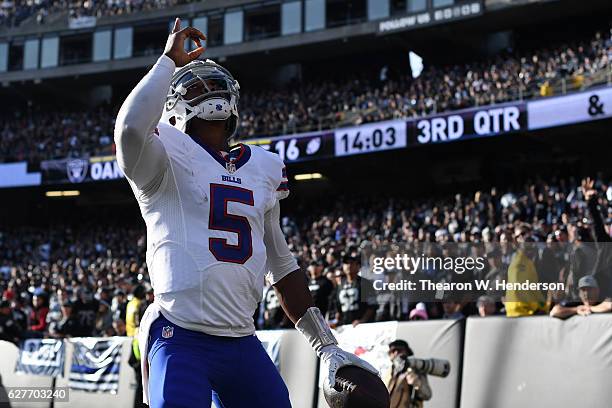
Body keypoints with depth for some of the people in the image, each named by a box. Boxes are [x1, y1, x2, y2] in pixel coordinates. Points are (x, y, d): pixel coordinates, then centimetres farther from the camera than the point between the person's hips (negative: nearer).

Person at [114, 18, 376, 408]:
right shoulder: (168, 158, -2)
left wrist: (327, 346, 18)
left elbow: (281, 264, 21)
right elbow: (131, 130, -27)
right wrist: (170, 61, -11)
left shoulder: (263, 167, 16)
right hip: (181, 342, -6)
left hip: (243, 344, 6)